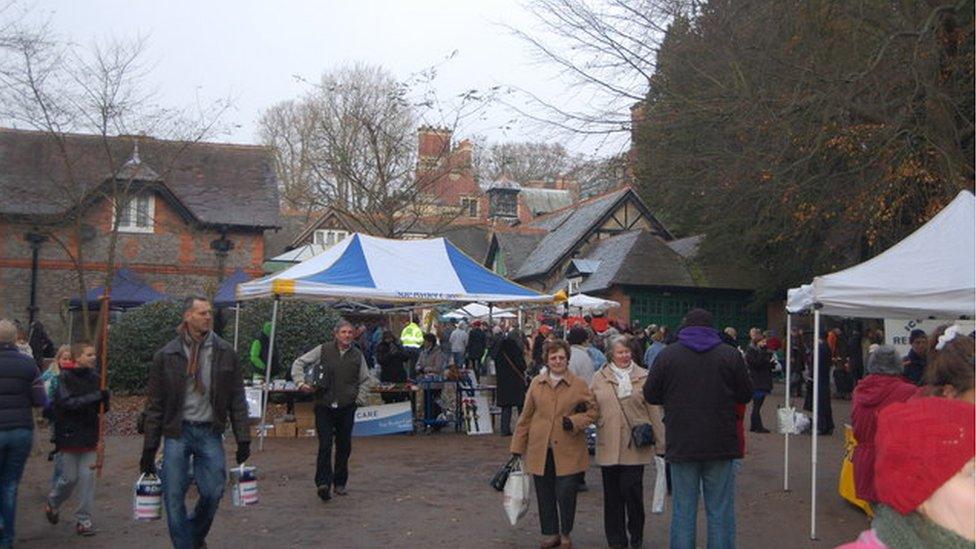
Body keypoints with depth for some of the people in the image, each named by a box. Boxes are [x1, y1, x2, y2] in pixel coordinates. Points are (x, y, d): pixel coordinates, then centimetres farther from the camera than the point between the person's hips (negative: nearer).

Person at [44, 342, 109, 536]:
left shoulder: (95, 377, 4)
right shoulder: (65, 378, -9)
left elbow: (101, 408, 9)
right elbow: (68, 403, -21)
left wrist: (105, 400, -14)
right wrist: (96, 396, -26)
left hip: (89, 435, 4)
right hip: (70, 436, -4)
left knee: (87, 476, 2)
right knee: (70, 478, 5)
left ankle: (83, 519, 11)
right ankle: (52, 503, 36)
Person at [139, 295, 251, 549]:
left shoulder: (225, 353, 3)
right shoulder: (166, 356, 0)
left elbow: (237, 400, 5)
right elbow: (154, 405, 2)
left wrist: (243, 439, 0)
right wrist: (149, 448, 0)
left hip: (210, 432, 1)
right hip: (177, 432, -1)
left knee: (213, 491, 0)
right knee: (174, 496, 0)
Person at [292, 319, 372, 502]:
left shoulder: (357, 355, 6)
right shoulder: (323, 350, -2)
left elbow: (365, 379, 17)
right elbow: (299, 363, 3)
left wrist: (360, 399, 6)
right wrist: (301, 382, -10)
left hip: (347, 407, 3)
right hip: (324, 406, -3)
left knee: (344, 446, 9)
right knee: (325, 445, -12)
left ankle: (340, 483, 23)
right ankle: (323, 483, -12)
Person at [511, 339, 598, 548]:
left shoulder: (578, 385, 0)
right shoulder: (536, 383, 6)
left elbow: (593, 410, 6)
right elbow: (525, 417, 10)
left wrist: (575, 421, -13)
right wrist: (517, 447, 9)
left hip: (567, 451, -2)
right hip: (540, 451, 2)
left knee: (565, 494, -2)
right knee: (545, 495, 9)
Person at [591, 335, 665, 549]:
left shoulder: (643, 377, 3)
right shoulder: (599, 378, 8)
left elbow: (653, 410, 4)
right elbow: (593, 409, 15)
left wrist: (660, 442, 3)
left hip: (635, 445, -2)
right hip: (608, 445, 2)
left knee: (632, 491, -3)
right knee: (612, 494, 8)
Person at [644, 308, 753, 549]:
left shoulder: (667, 355, -3)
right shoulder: (731, 355, -2)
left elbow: (650, 395, 3)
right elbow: (746, 395, 6)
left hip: (681, 445, 0)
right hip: (720, 446, 0)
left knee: (683, 511, 7)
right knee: (720, 510, 8)